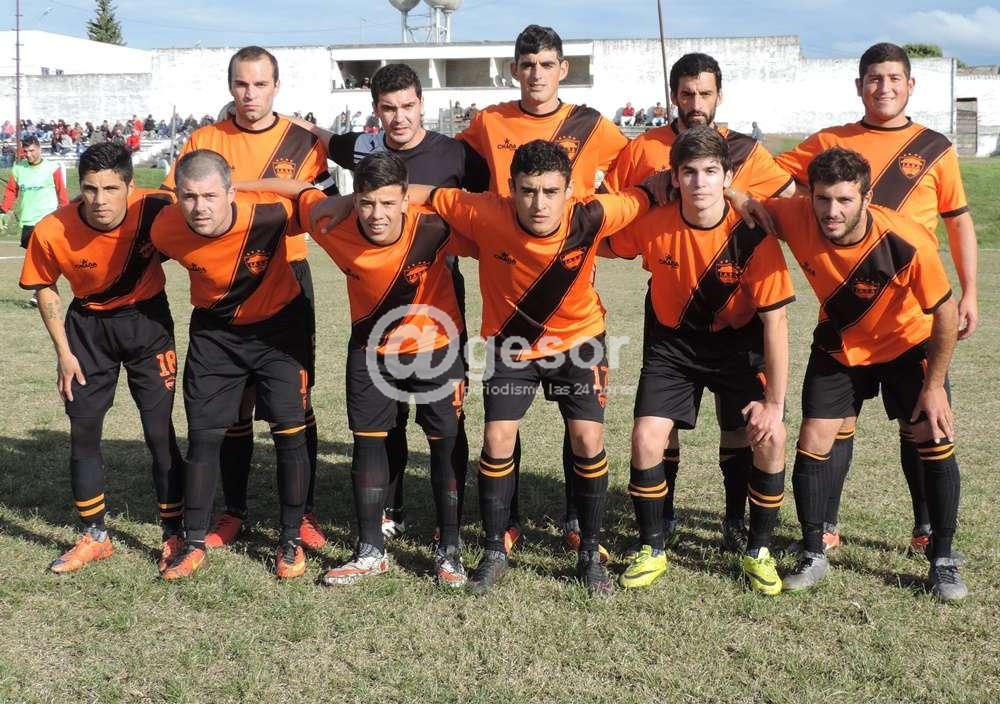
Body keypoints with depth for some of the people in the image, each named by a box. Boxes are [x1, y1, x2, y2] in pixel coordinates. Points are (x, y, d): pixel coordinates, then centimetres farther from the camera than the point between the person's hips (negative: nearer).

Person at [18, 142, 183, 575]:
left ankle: (174, 535, 13)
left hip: (147, 323, -1)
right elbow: (45, 288, -3)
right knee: (83, 433, 5)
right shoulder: (52, 232, -22)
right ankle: (95, 536, 20)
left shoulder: (154, 211, -27)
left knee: (160, 433, -2)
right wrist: (64, 352, -4)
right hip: (88, 327, 2)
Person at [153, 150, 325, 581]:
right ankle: (194, 544, 15)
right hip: (214, 331, 2)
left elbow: (309, 202, -10)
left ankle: (290, 541, 12)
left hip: (280, 324, -2)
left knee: (290, 432, -4)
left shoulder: (268, 214, -32)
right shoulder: (165, 231, -22)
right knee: (203, 436, 2)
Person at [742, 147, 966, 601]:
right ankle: (813, 556, 13)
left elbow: (945, 312, -20)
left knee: (935, 441, -6)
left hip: (908, 345, -2)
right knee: (813, 444, -4)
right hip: (838, 346, 2)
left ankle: (942, 561, 11)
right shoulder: (797, 220, -28)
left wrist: (935, 385, -15)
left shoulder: (908, 244, -35)